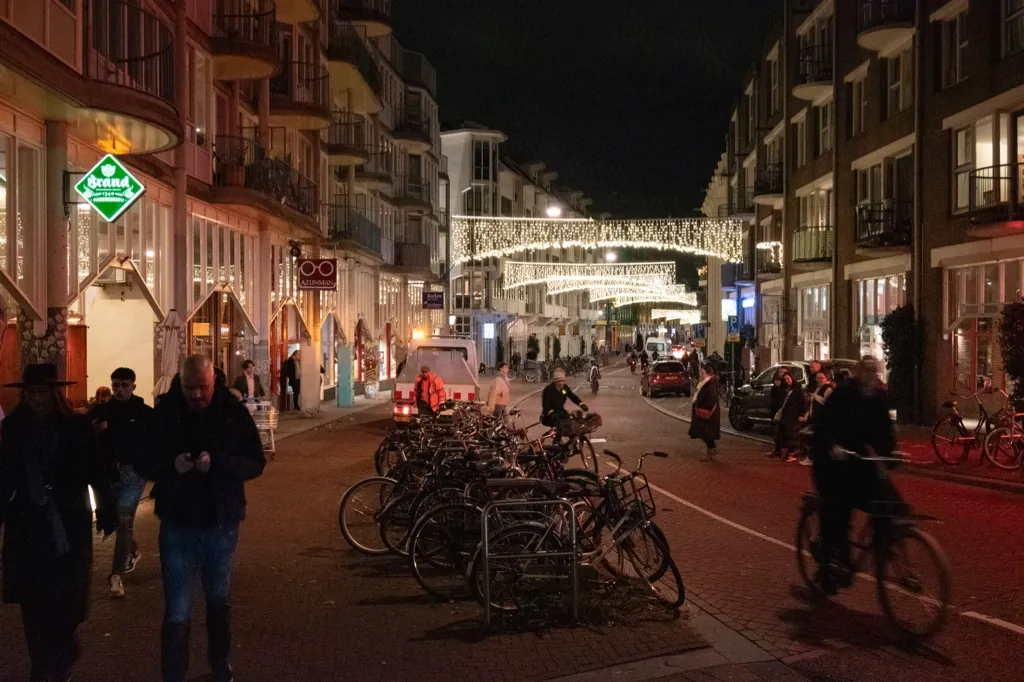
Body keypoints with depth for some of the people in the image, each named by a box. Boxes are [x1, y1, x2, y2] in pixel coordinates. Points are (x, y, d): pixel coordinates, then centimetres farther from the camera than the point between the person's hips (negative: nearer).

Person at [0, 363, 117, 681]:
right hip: (27, 528, 2)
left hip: (69, 528, -1)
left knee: (68, 600, 2)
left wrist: (107, 512, -2)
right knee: (34, 601, 5)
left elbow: (97, 474, -1)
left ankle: (59, 656, 28)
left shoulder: (76, 428, -4)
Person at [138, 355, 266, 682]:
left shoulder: (234, 412, -8)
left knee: (219, 601, 20)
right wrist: (171, 466, -24)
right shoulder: (165, 413, -7)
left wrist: (218, 464, -26)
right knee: (177, 612, -1)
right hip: (178, 525, -1)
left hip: (221, 524, 1)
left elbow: (256, 462, -9)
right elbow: (145, 463, -2)